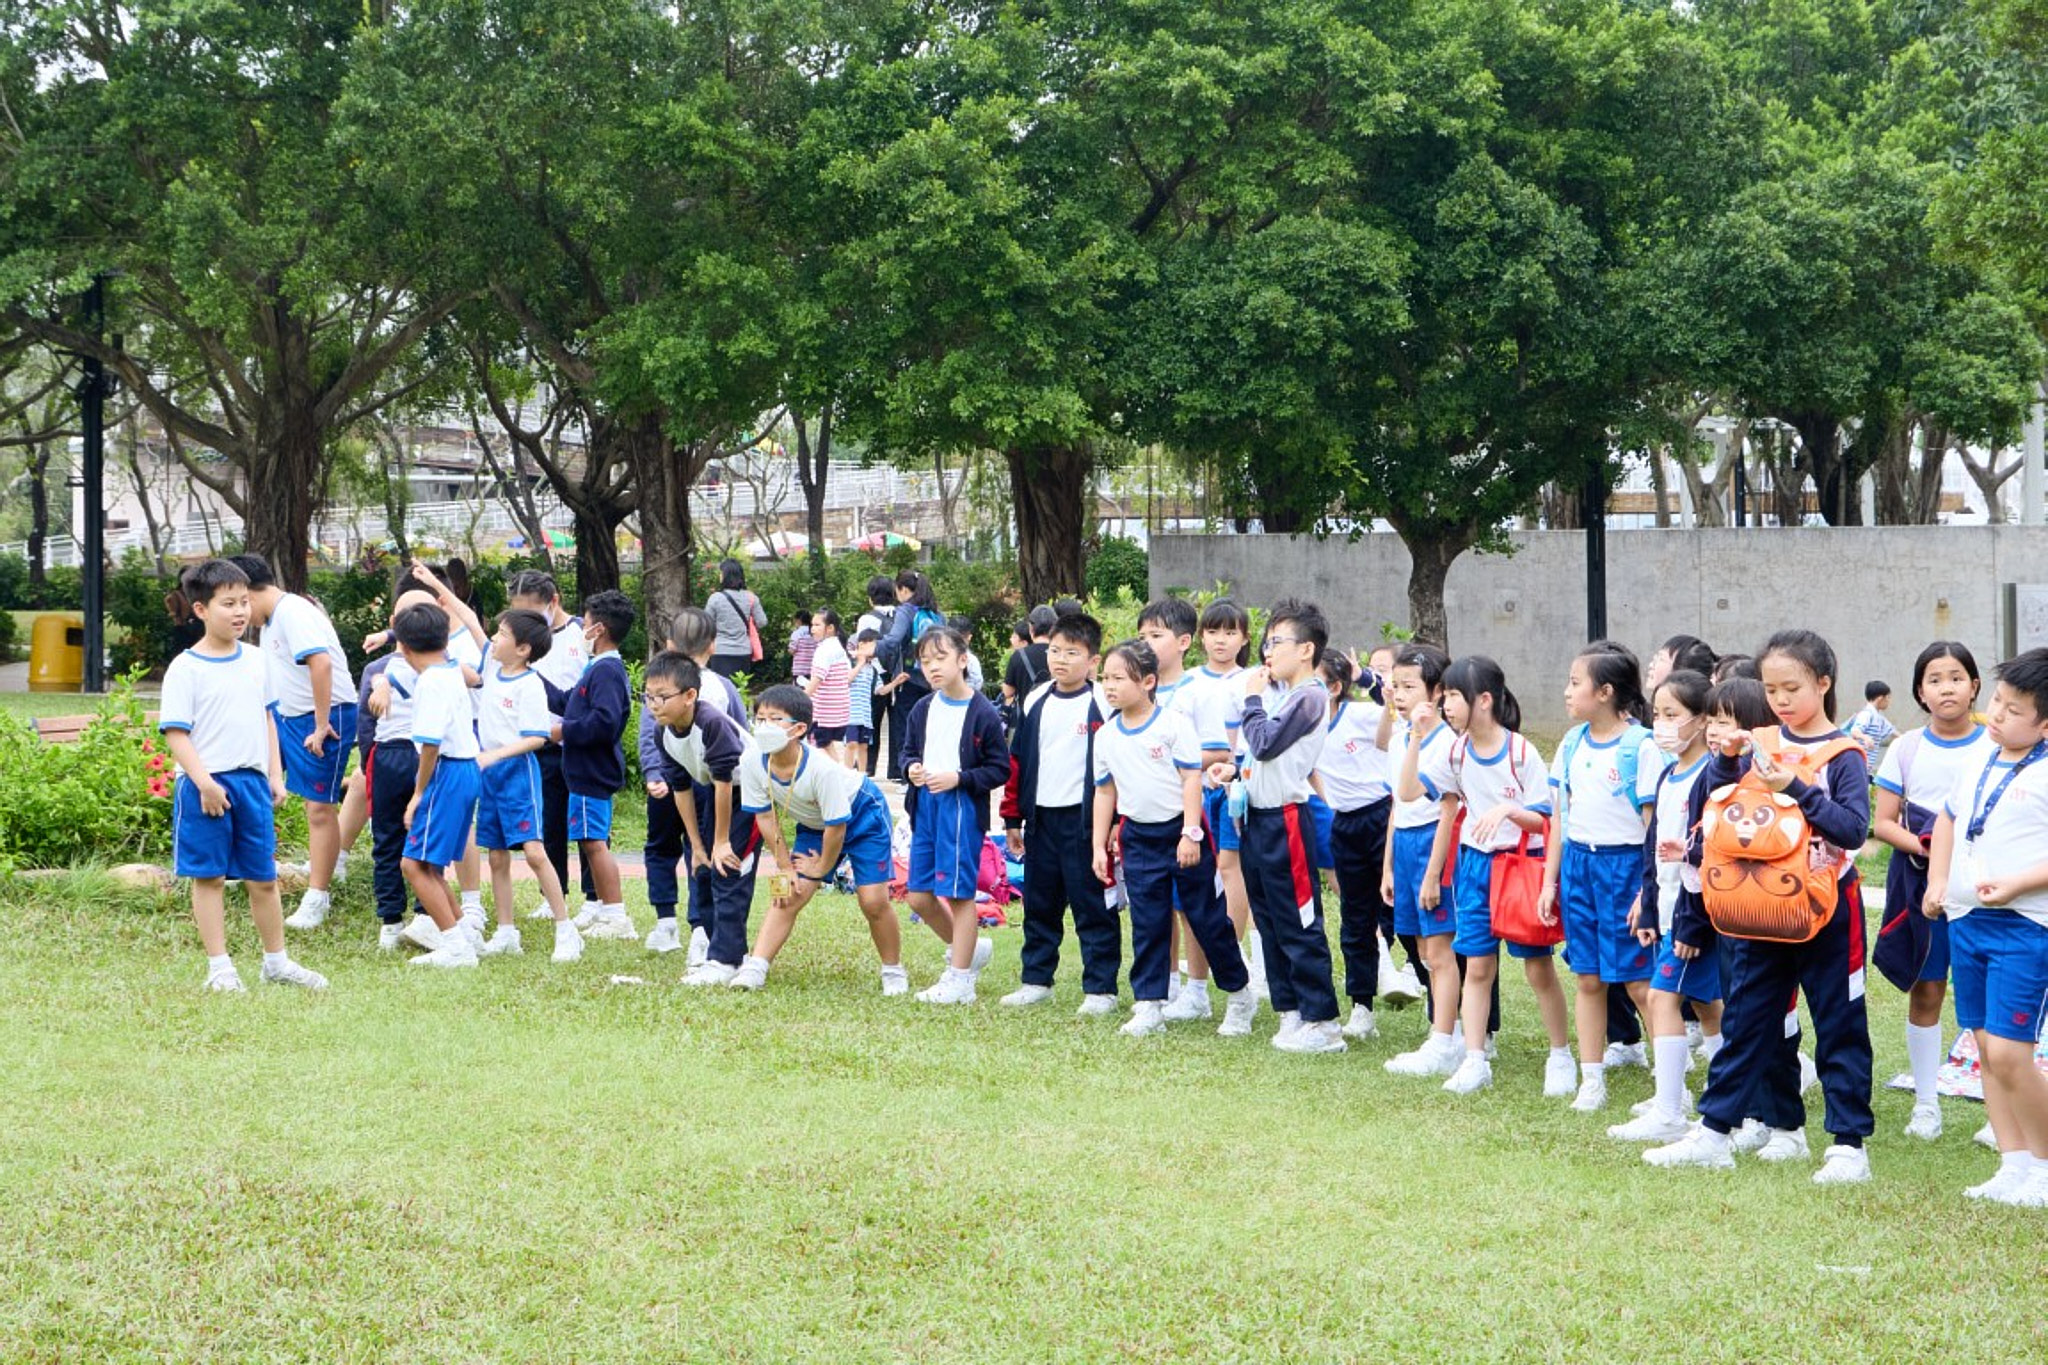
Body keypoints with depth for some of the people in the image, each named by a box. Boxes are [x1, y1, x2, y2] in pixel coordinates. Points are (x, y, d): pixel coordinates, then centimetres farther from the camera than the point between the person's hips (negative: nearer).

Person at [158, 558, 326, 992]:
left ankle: (277, 961, 23)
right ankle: (219, 967, 9)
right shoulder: (185, 669, -8)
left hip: (252, 781, 5)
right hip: (206, 786, -5)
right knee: (209, 877, 3)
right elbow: (175, 732, -11)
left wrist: (275, 776, 13)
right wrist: (204, 783, -18)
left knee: (263, 877, 11)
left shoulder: (256, 661, 10)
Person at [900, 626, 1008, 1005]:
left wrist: (958, 779, -18)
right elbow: (909, 751, 19)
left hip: (963, 810, -6)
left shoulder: (983, 714, -10)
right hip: (926, 807, 7)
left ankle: (959, 980, 8)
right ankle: (970, 949, 30)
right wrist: (911, 768, -3)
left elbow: (1000, 769, -8)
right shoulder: (923, 709, 7)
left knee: (958, 894, -1)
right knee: (919, 897, 8)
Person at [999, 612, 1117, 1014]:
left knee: (1093, 908, -1)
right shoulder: (1034, 702, 9)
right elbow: (1018, 760, 13)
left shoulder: (1103, 706, -7)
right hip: (1041, 818, 5)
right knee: (1039, 905, 13)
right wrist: (1012, 818, 12)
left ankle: (1100, 988, 5)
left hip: (1084, 818, -5)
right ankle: (1037, 979, 23)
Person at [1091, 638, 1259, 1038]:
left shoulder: (1173, 725, -9)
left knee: (1206, 916, 2)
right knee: (1147, 925, 4)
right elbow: (1105, 791, 12)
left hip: (1181, 830, -4)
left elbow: (1192, 779, -10)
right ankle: (1149, 1007, 9)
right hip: (1139, 837, 4)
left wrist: (1190, 834, -16)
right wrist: (1099, 845, 9)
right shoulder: (1106, 737, 6)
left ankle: (1240, 995, 16)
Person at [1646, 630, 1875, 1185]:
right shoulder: (1760, 744, 6)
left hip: (1826, 909, -5)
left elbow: (1853, 828, -18)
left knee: (1839, 1027, 3)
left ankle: (1849, 1143, 8)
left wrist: (1795, 788, -24)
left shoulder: (1843, 754, -8)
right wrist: (1726, 759, -13)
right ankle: (1713, 1132, 13)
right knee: (1745, 1020, 9)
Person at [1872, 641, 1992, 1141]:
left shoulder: (1995, 746, 0)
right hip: (1922, 883, 1)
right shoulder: (1907, 749, 3)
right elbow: (1882, 822, 3)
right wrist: (1924, 846, -15)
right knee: (1925, 990, 6)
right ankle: (1925, 1103, 16)